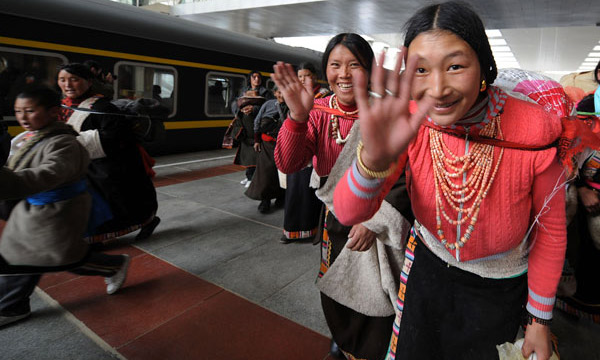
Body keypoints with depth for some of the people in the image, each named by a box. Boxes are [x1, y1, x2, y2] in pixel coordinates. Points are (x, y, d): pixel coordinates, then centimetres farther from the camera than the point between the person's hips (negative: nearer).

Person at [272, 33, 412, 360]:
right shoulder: (319, 112, -5)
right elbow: (288, 165, -16)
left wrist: (375, 220, -21)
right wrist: (297, 116, -31)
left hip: (380, 221, -3)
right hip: (336, 218, 4)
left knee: (375, 298, 11)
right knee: (335, 291, 21)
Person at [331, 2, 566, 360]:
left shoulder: (534, 132, -26)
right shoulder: (410, 124, -22)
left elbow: (551, 228, -11)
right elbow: (350, 213, -31)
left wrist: (540, 319, -2)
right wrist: (374, 158, -53)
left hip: (500, 291, -1)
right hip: (428, 266, 2)